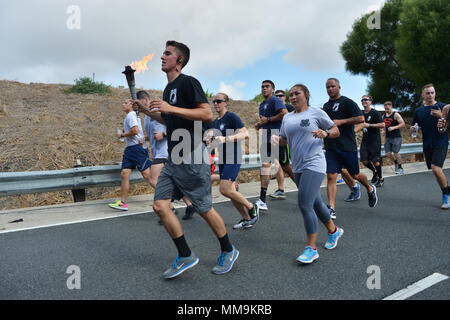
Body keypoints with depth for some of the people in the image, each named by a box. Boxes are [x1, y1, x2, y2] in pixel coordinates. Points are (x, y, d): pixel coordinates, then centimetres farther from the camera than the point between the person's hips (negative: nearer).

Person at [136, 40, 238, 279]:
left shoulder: (188, 82, -8)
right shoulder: (168, 88, 19)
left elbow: (207, 114, -19)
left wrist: (170, 108, -22)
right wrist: (147, 111, 17)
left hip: (192, 158, -9)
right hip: (173, 160, 9)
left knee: (204, 209, 1)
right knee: (160, 205, 1)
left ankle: (228, 252, 24)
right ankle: (185, 256, 13)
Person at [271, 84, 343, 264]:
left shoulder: (316, 113, -2)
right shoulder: (287, 118, 14)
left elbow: (336, 131, 4)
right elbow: (284, 139, 18)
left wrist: (325, 133, -18)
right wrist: (276, 139, -5)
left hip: (314, 165, -7)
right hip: (297, 167, 7)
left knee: (305, 204, -15)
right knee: (315, 203, 17)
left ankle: (311, 248, -4)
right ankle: (334, 231, 40)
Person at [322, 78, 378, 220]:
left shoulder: (347, 102, -5)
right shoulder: (326, 106, 15)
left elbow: (361, 118, -14)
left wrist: (341, 121, -19)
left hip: (347, 146, -4)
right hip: (331, 147, 5)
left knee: (355, 175, 10)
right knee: (331, 176, -6)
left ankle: (371, 189, 41)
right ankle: (331, 209, -4)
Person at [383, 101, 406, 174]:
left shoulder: (396, 115, -6)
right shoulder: (384, 116, 12)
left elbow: (403, 124, -12)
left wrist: (393, 127, -22)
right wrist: (384, 130, 9)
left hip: (396, 137, -5)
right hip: (388, 137, 6)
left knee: (395, 152, -6)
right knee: (388, 154, 0)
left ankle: (400, 168, 10)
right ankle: (395, 162, 29)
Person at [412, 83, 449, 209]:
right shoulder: (418, 111, 10)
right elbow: (414, 127, 20)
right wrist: (413, 129, -4)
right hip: (427, 144, 5)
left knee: (436, 168, -19)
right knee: (436, 171, 10)